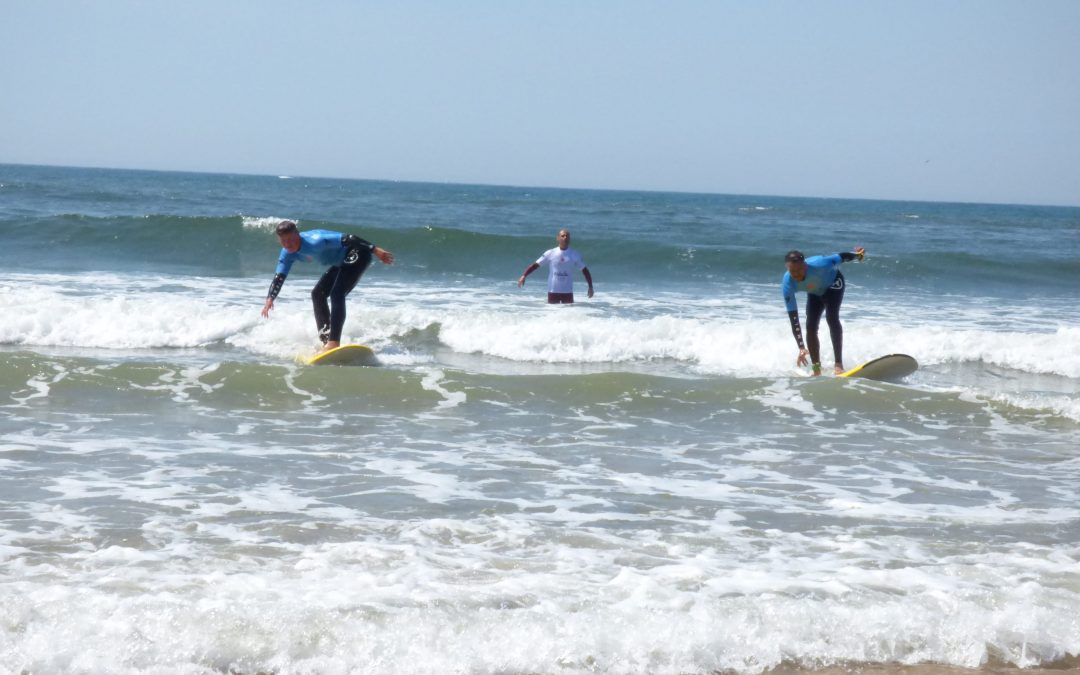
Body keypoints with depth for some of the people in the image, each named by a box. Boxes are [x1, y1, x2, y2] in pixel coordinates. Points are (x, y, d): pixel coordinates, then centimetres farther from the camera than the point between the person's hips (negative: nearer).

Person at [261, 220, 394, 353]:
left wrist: (376, 250, -36)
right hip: (341, 263, 10)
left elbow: (348, 239, -33)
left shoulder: (315, 241, -32)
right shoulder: (288, 254, -6)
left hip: (357, 255, -10)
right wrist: (270, 299, -14)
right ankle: (326, 340, 14)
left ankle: (334, 342, -31)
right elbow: (279, 277, 1)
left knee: (337, 294, -24)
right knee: (318, 294, 10)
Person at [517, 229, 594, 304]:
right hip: (553, 291, -1)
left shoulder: (574, 255, 0)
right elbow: (536, 265, -3)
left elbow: (585, 270, 6)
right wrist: (524, 276, -14)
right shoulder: (550, 253, -3)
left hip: (568, 292, 1)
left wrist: (590, 287, -1)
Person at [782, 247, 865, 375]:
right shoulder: (788, 284, -34)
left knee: (831, 318, -24)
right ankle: (817, 370, 8)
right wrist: (801, 347, -34)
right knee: (810, 326, -5)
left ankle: (839, 364, -27)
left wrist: (857, 254, -4)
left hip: (833, 282, -4)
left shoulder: (818, 265, -44)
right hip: (815, 293, 4)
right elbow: (793, 318, -31)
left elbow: (841, 257, -23)